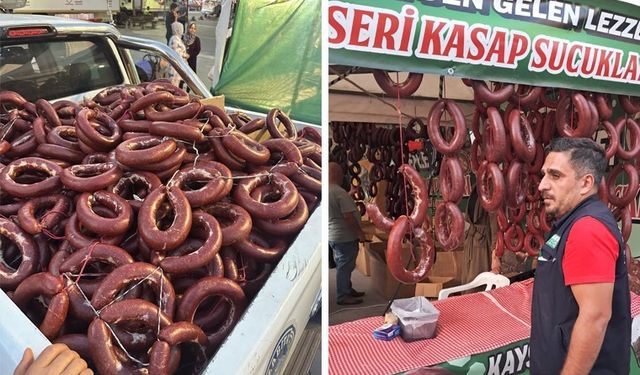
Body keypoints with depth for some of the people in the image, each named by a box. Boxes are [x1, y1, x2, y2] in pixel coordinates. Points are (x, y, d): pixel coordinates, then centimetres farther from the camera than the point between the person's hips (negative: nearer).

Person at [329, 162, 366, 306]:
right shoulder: (340, 192, -22)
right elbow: (348, 216, -25)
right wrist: (359, 232, -14)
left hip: (333, 235, 9)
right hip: (345, 236, -9)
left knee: (343, 265, 19)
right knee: (345, 266, 0)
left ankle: (348, 290, 31)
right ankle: (343, 296, 8)